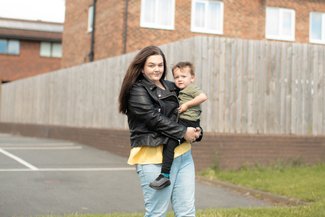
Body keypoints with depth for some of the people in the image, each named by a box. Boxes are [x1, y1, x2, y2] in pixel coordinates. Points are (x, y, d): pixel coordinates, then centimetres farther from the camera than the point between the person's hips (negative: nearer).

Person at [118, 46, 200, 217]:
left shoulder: (170, 87, 17)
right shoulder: (137, 91, -3)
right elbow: (155, 119, -14)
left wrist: (195, 131, 5)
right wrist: (183, 132, -12)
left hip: (182, 153, 7)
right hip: (155, 158, -6)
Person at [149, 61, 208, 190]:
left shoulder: (191, 88, -2)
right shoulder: (181, 91, 26)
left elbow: (203, 96, -18)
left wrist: (187, 104, -16)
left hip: (187, 122, -11)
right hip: (181, 123, 11)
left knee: (169, 142, -25)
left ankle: (165, 175, -32)